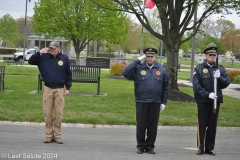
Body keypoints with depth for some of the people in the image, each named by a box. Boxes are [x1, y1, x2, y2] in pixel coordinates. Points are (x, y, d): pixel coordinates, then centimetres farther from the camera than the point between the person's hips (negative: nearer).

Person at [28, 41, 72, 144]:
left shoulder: (64, 58, 2)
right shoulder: (44, 57, 3)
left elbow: (68, 74, 7)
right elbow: (30, 61, 2)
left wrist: (68, 88, 3)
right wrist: (39, 53, -9)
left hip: (59, 90, -1)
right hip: (48, 89, 1)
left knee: (58, 114, 2)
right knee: (47, 113, 2)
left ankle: (57, 135, 10)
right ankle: (49, 135, 11)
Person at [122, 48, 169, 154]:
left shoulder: (161, 70, 5)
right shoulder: (138, 68, 1)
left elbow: (166, 87, 8)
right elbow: (125, 73, -15)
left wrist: (164, 102, 3)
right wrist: (138, 60, -13)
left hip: (155, 103, 1)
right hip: (141, 102, -1)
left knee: (152, 126, 7)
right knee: (141, 125, 4)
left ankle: (150, 146, 18)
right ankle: (140, 146, 16)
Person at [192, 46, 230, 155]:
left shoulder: (220, 69, 7)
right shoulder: (199, 69, -3)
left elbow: (226, 83, 1)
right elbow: (196, 86, -10)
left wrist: (219, 77, -18)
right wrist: (208, 94, -19)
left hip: (216, 100, 3)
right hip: (203, 101, -3)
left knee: (212, 125, 9)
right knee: (202, 125, 4)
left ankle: (210, 148, 17)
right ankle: (200, 147, 13)